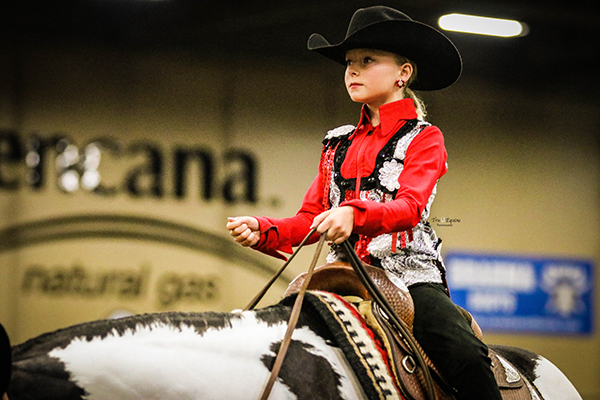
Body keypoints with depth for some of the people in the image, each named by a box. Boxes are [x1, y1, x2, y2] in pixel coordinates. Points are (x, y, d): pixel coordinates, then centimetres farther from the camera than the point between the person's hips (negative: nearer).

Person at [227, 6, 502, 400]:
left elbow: (409, 207, -15)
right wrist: (261, 230, -8)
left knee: (466, 357, -30)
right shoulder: (338, 143, 19)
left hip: (410, 272, -5)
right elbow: (310, 219, 14)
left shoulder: (424, 138, 3)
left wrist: (354, 214, -36)